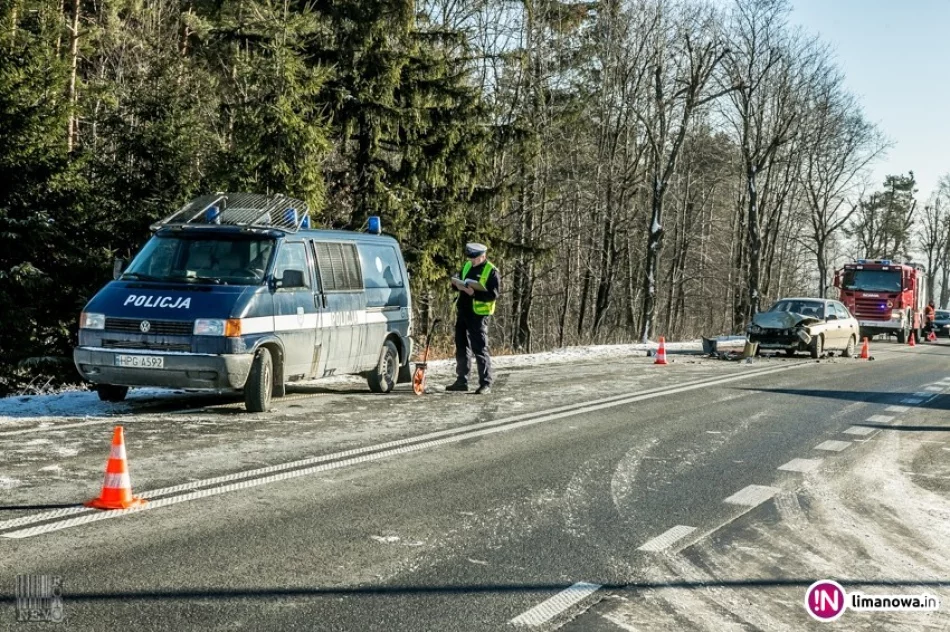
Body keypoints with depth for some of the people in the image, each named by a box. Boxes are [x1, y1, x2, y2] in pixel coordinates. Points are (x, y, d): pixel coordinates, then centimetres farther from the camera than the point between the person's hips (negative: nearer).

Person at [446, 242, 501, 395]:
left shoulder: (491, 271, -8)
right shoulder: (467, 266, 13)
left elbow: (494, 294, -15)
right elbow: (459, 282, 23)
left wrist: (474, 293, -26)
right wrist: (457, 284, -2)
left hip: (478, 314, -7)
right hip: (462, 312, 7)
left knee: (480, 349, -6)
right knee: (461, 348, 12)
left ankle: (486, 383, 0)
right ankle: (461, 381, 21)